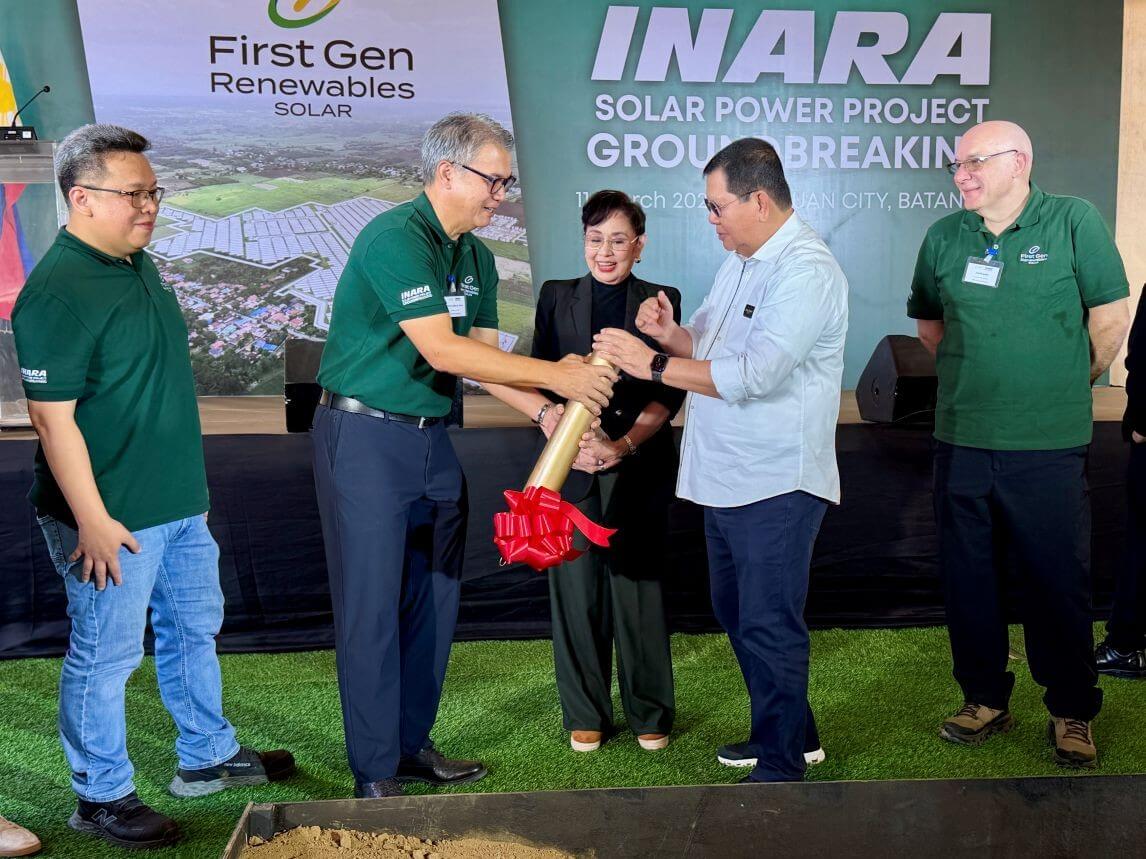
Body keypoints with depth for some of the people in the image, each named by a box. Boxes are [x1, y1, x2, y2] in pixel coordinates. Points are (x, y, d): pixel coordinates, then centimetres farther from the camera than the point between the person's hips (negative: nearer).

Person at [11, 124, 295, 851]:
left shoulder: (140, 266, 9)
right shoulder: (57, 291, -20)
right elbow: (52, 415, -22)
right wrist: (92, 521, -22)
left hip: (178, 503, 10)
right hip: (115, 518, -9)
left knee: (195, 629, 20)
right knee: (106, 656, 5)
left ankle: (208, 757, 38)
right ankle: (102, 797, 23)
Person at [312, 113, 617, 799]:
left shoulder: (477, 257, 10)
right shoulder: (396, 239, -18)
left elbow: (482, 355, 8)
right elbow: (443, 352, -26)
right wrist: (555, 374, -23)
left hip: (433, 439, 9)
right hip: (365, 437, -8)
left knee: (435, 600, 12)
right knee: (372, 607, -1)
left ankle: (413, 743, 27)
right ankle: (376, 773, 10)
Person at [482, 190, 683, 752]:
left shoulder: (660, 301, 4)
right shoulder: (557, 297, 8)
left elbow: (668, 392, -2)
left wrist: (624, 444, -15)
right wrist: (547, 413, -18)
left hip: (639, 467, -1)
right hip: (570, 466, 1)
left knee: (638, 585, 4)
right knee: (576, 589, 5)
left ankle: (649, 713, 21)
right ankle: (586, 714, 21)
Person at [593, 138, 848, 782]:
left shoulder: (806, 272, -19)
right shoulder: (741, 261, 12)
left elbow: (753, 373, -28)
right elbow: (710, 341, 20)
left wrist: (653, 364, -24)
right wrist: (672, 331, -3)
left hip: (776, 485, -10)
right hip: (727, 479, 10)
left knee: (770, 627, 0)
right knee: (737, 612, 20)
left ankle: (781, 765, 15)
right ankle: (787, 731, 37)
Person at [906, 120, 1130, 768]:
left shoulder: (1074, 221, -5)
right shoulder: (945, 237, 6)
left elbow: (1111, 318, -1)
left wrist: (1070, 386, 7)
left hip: (1049, 446, -3)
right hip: (961, 440, 4)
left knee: (1059, 581, 5)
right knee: (968, 578, 11)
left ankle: (1072, 713, 22)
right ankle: (986, 699, 28)